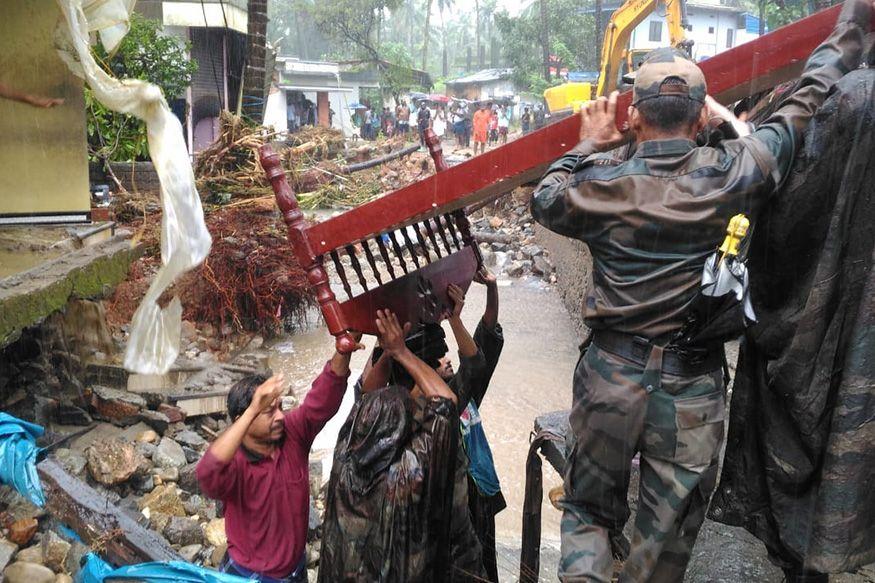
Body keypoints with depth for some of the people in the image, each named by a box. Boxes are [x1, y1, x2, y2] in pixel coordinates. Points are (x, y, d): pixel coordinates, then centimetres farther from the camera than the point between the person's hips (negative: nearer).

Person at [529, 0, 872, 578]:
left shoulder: (602, 183, -8)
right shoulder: (728, 174, -8)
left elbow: (545, 200, 14)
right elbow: (808, 101, 7)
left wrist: (587, 146, 22)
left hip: (611, 378, 1)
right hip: (694, 386, 0)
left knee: (589, 510, 19)